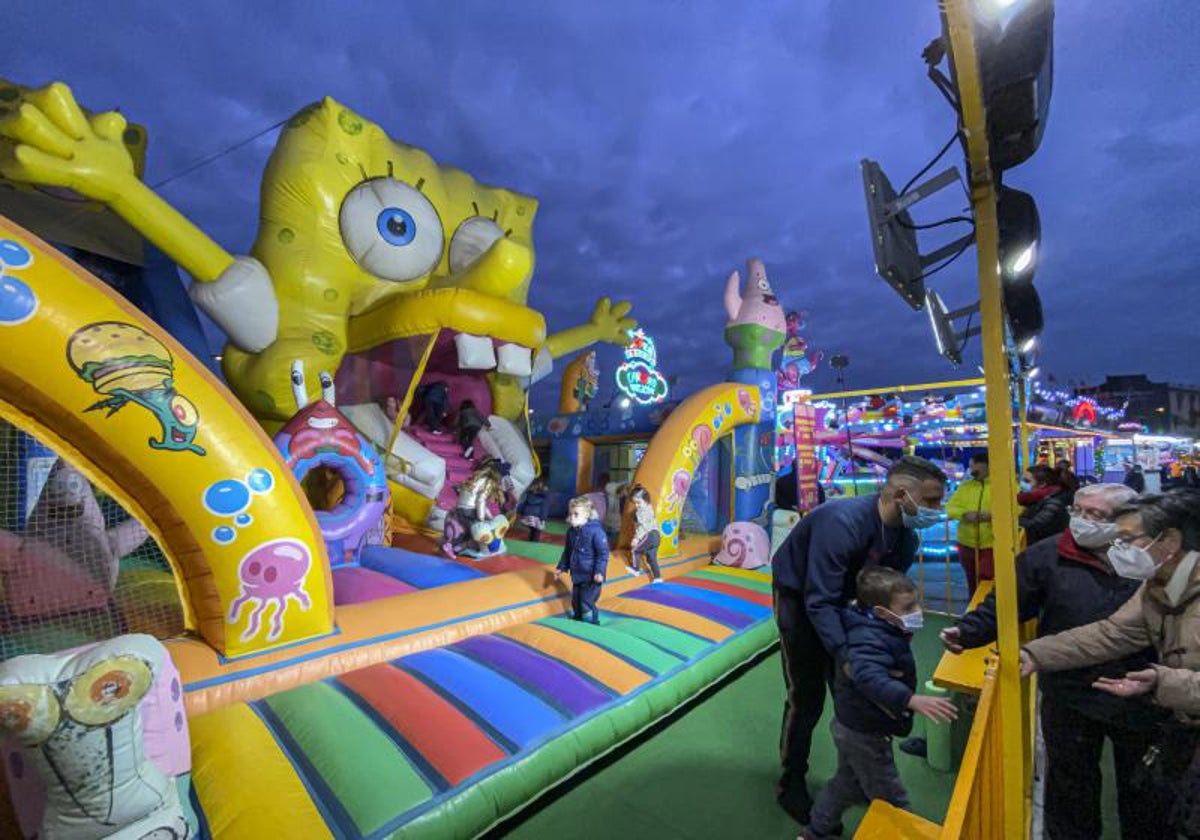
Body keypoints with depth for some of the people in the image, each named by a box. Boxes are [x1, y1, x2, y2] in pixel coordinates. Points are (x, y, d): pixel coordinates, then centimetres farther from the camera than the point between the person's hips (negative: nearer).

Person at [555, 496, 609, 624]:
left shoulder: (595, 531, -21)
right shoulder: (571, 531, 2)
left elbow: (603, 553, -18)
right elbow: (567, 552, 17)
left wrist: (599, 572, -22)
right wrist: (562, 567, 21)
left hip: (591, 576, -7)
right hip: (577, 575, 7)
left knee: (587, 604, -3)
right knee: (576, 602, 19)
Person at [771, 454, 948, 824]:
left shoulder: (905, 536, -10)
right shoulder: (842, 522, -37)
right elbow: (818, 602, -35)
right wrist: (847, 657, -36)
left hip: (840, 599, 7)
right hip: (799, 597, -7)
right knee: (807, 697, 0)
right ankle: (791, 785, 22)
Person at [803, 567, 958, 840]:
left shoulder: (881, 631, -1)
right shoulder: (870, 639, -33)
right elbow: (871, 679, -48)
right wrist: (912, 700, -54)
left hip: (855, 725, 10)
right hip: (863, 732, -10)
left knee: (848, 781, 27)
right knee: (891, 800, 11)